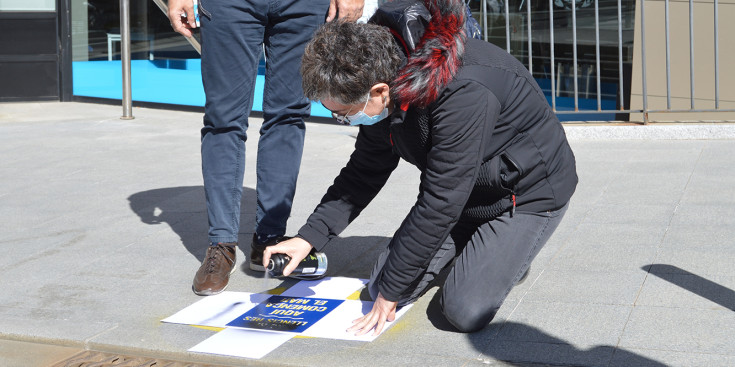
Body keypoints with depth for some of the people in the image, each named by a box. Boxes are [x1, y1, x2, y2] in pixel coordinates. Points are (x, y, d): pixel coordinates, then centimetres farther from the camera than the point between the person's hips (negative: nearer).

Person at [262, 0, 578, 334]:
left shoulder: (463, 94, -39)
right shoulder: (387, 72, -13)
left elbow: (439, 205, -34)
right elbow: (365, 172, 1)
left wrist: (391, 291, -25)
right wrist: (309, 237, -8)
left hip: (528, 191, -7)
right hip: (464, 192, 7)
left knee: (465, 311, -19)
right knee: (382, 288, -3)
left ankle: (510, 249, 9)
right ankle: (464, 244, 21)